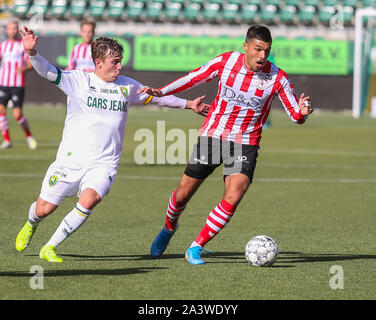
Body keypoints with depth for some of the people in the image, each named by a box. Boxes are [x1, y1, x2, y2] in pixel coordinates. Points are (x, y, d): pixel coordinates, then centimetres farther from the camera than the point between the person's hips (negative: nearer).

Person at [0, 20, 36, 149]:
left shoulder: (24, 45, 1)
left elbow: (31, 64, -1)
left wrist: (24, 68, -22)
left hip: (18, 85, -3)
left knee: (17, 115, -8)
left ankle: (28, 135, 18)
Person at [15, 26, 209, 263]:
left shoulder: (127, 86, 9)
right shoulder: (79, 81, -2)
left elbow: (157, 97, 24)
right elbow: (46, 71, -13)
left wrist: (188, 104, 25)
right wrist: (32, 53, -31)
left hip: (104, 163, 2)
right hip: (71, 160, -2)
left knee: (88, 202, -25)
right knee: (44, 209, 2)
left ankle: (50, 248, -9)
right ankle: (31, 226, 41)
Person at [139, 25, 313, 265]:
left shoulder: (277, 78, -12)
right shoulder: (226, 61, -9)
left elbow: (296, 115, -6)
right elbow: (195, 77, 5)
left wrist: (302, 112, -30)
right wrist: (161, 92, -5)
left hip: (245, 144, -1)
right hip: (212, 136, 1)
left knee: (232, 200, -21)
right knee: (182, 195, 7)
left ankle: (196, 249, -4)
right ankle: (170, 227, 42)